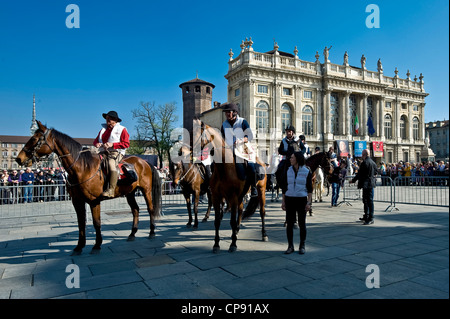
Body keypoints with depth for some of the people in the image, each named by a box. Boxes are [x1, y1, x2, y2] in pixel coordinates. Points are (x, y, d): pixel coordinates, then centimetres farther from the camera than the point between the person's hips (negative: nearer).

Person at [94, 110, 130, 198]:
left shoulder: (122, 129, 5)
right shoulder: (103, 129, 23)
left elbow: (126, 144, -5)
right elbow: (96, 140, 28)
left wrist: (112, 144, -15)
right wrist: (97, 144, 2)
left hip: (116, 152, -7)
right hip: (103, 152, 7)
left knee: (112, 165, -34)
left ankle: (111, 190, -38)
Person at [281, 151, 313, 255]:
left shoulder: (307, 171, -3)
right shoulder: (288, 171, 5)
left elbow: (310, 189, -1)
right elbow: (284, 187, 8)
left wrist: (308, 202, -9)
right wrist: (283, 202, 5)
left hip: (302, 200, -2)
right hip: (289, 199, 2)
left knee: (302, 224, 7)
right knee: (289, 223, 5)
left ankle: (302, 246, 21)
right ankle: (290, 246, 16)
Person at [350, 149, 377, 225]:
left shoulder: (364, 163, -16)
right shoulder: (373, 162, 10)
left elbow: (359, 174, -14)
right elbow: (375, 172, 18)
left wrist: (353, 180, -3)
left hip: (366, 184, -9)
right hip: (371, 183, 9)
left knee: (369, 201, -5)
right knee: (366, 200, 18)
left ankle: (370, 219, -2)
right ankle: (366, 217, 27)